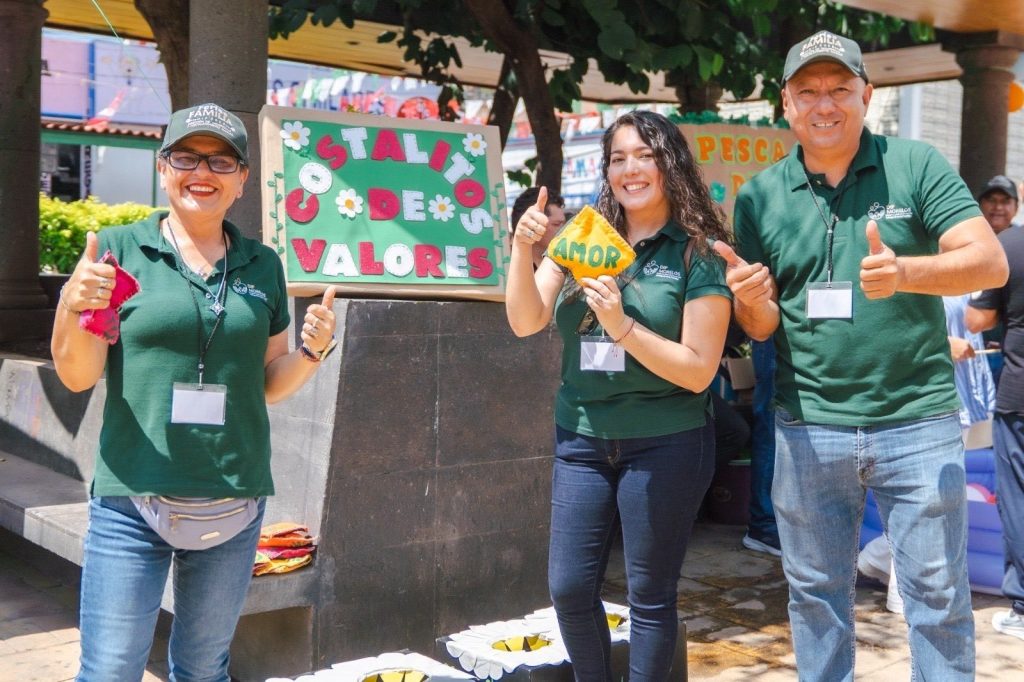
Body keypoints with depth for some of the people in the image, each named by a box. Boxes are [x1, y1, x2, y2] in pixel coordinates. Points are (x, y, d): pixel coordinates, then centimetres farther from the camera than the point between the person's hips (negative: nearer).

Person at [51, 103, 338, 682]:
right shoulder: (119, 249, 0)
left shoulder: (263, 266, 8)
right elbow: (79, 376, -2)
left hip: (235, 501, 3)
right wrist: (72, 309, -20)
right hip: (131, 501, -2)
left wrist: (313, 351, -4)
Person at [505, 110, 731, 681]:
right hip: (581, 441, 4)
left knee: (650, 595, 7)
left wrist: (622, 326, -23)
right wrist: (523, 249, -18)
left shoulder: (699, 254, -7)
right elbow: (526, 321, -3)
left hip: (665, 446, -4)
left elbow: (699, 370, -11)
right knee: (569, 588, 9)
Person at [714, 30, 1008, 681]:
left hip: (917, 421, -2)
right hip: (809, 427, 2)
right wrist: (750, 299, -16)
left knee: (938, 595, 7)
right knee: (816, 592, 14)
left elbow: (991, 262, -11)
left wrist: (905, 272, -30)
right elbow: (762, 325, 8)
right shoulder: (760, 195, 5)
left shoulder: (916, 164, -2)